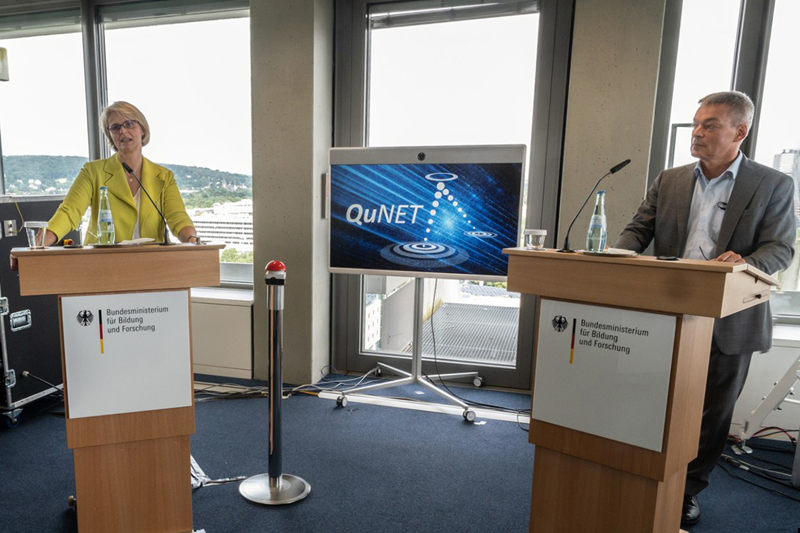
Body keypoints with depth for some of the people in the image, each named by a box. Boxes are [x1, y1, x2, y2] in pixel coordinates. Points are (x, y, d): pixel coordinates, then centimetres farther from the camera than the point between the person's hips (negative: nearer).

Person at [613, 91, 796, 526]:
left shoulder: (773, 185, -1)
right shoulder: (669, 180, 7)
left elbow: (781, 248, -6)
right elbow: (639, 229, 6)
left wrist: (747, 264, -28)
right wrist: (621, 252, -16)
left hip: (729, 320, -2)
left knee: (713, 412, 11)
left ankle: (688, 490, 31)